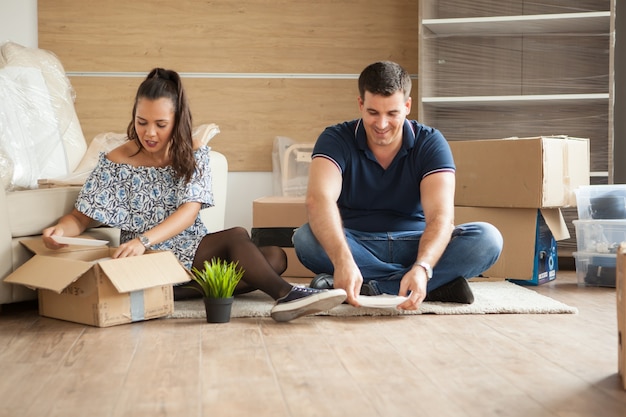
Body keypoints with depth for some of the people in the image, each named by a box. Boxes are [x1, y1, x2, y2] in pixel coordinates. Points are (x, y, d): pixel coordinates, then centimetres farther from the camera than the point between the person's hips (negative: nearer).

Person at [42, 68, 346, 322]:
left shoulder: (194, 155, 1)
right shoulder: (115, 162, -3)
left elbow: (190, 210, -14)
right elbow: (81, 217, -2)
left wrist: (145, 239, -32)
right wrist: (60, 230, -27)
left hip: (193, 251, 4)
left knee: (275, 257, -17)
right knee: (236, 236, -26)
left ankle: (185, 291, -30)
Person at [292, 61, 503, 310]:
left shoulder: (430, 143, -8)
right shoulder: (336, 140, -10)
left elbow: (440, 215, -22)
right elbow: (318, 199, -29)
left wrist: (422, 268, -43)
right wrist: (342, 260, -48)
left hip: (413, 245, 0)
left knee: (488, 239, -23)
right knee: (306, 239, -33)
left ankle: (370, 287, -28)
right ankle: (437, 287, -27)